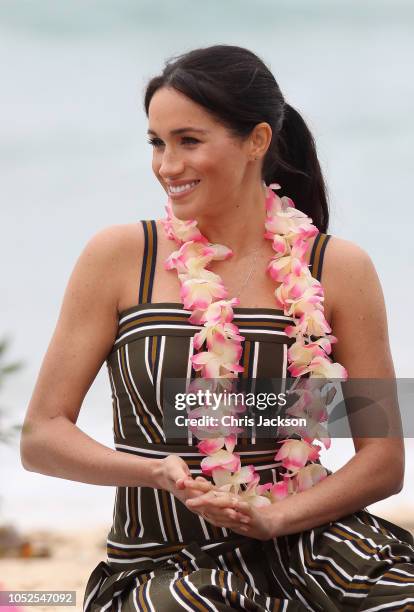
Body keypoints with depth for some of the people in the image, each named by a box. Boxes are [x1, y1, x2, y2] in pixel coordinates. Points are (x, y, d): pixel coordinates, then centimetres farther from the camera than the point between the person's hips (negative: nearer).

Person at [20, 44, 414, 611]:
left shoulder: (337, 268, 3)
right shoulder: (119, 257, 2)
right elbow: (41, 437, 1)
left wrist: (274, 517, -16)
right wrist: (156, 472, -18)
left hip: (296, 542, 1)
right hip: (160, 563, -1)